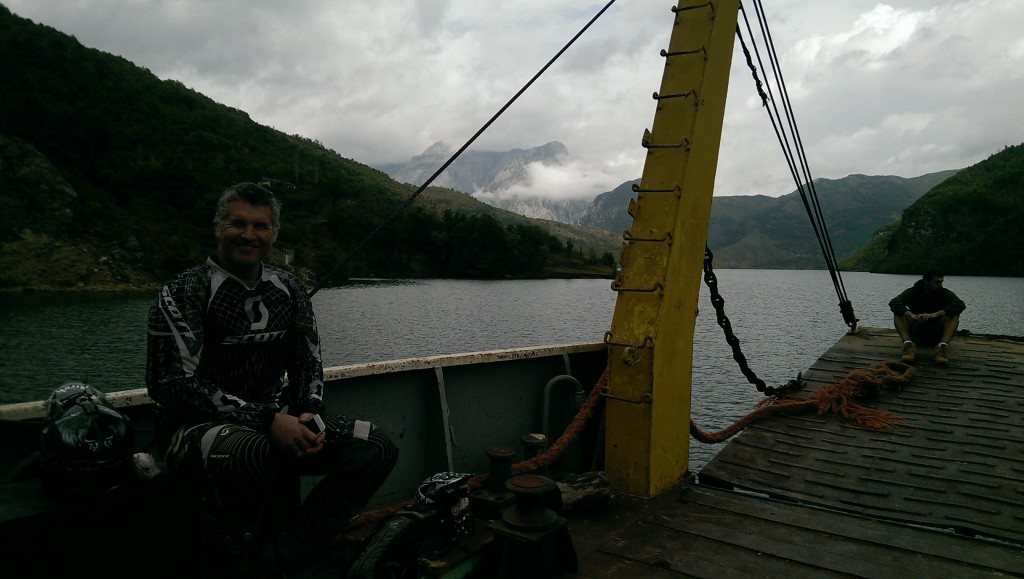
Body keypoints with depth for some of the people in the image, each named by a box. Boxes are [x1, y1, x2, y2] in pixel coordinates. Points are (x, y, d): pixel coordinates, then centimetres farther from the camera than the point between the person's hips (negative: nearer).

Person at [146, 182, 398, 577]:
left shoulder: (288, 290, 9)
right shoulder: (184, 293, -8)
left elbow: (308, 364, 13)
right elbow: (172, 384, -16)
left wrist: (309, 415, -8)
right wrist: (267, 420, -25)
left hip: (277, 426, 6)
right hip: (199, 429, -5)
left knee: (376, 447, -11)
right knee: (252, 452, -40)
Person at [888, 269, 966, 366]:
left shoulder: (944, 293, 0)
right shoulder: (913, 292, -1)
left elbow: (960, 305, -21)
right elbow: (893, 303, -19)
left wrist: (935, 315, -35)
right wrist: (912, 315, -38)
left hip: (936, 335, 0)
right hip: (916, 334, 0)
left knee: (954, 314, -20)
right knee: (898, 312, -21)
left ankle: (943, 345, -39)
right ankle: (908, 344, -40)